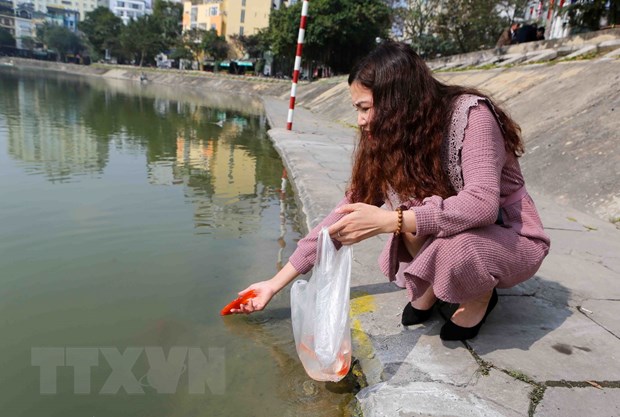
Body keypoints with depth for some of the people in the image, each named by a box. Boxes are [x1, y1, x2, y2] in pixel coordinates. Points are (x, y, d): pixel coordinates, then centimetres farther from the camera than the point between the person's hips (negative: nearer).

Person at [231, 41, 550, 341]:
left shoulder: (469, 114, -25)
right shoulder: (389, 140, -10)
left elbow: (482, 204, -37)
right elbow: (347, 215, -9)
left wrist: (387, 221, -40)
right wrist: (276, 283, -10)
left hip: (513, 238, -4)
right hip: (453, 227, 4)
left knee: (454, 250, -37)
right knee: (408, 207, -27)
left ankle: (481, 295, -3)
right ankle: (428, 287, -1)